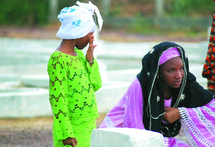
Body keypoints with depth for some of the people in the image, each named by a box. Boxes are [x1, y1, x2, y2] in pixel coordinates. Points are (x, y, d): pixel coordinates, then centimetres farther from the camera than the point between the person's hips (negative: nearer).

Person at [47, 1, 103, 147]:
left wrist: (90, 60, 2)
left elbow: (96, 85, 16)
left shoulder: (78, 54, 12)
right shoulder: (58, 59, -14)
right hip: (72, 129, -8)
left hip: (87, 127, 8)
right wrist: (66, 133, -20)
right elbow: (57, 98, -18)